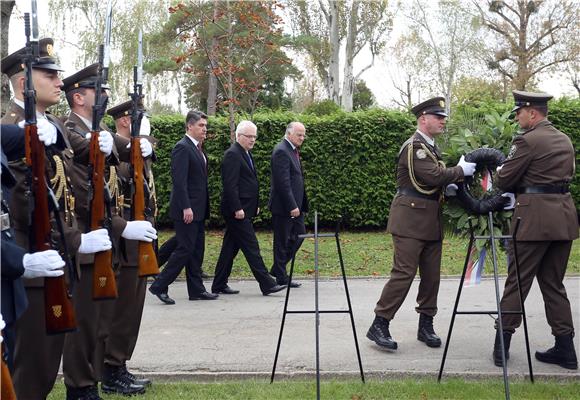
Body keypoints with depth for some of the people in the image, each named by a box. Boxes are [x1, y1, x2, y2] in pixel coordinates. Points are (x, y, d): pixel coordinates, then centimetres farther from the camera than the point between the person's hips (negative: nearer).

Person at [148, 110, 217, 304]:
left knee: (197, 251, 11)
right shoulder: (182, 147, -13)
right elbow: (179, 180, -20)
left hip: (198, 209, 9)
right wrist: (186, 207, -23)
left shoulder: (197, 148, 16)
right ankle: (159, 286, 3)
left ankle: (196, 289, 18)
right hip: (187, 210, -9)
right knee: (185, 249, -7)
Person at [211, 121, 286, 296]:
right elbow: (230, 185, -19)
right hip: (237, 211, -10)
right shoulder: (232, 154, -13)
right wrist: (237, 208, -21)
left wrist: (254, 206, 20)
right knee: (251, 247, -7)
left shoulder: (246, 154, 18)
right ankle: (267, 284, -4)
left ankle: (219, 285, 18)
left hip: (244, 210, 10)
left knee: (231, 247, 12)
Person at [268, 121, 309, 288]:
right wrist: (292, 206, -22)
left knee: (299, 235, 14)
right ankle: (281, 277, 10)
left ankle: (277, 269, 24)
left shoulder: (292, 150, 14)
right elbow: (283, 182, -22)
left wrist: (299, 205, 17)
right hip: (284, 206, -10)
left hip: (295, 205, 10)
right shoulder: (281, 151, -17)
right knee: (282, 241, 0)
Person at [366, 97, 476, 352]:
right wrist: (461, 171, -10)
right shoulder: (414, 146, -12)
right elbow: (434, 176, -23)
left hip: (431, 221, 9)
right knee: (403, 273, -10)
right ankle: (379, 326, -3)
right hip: (410, 220, -9)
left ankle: (426, 325, 18)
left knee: (431, 275, 9)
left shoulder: (430, 147, 19)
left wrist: (452, 184, 2)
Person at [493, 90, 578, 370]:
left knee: (517, 281, 2)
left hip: (535, 216, -7)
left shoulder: (527, 140, -11)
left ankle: (503, 344, 8)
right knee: (553, 284, 13)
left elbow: (503, 181, -9)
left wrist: (500, 171, 14)